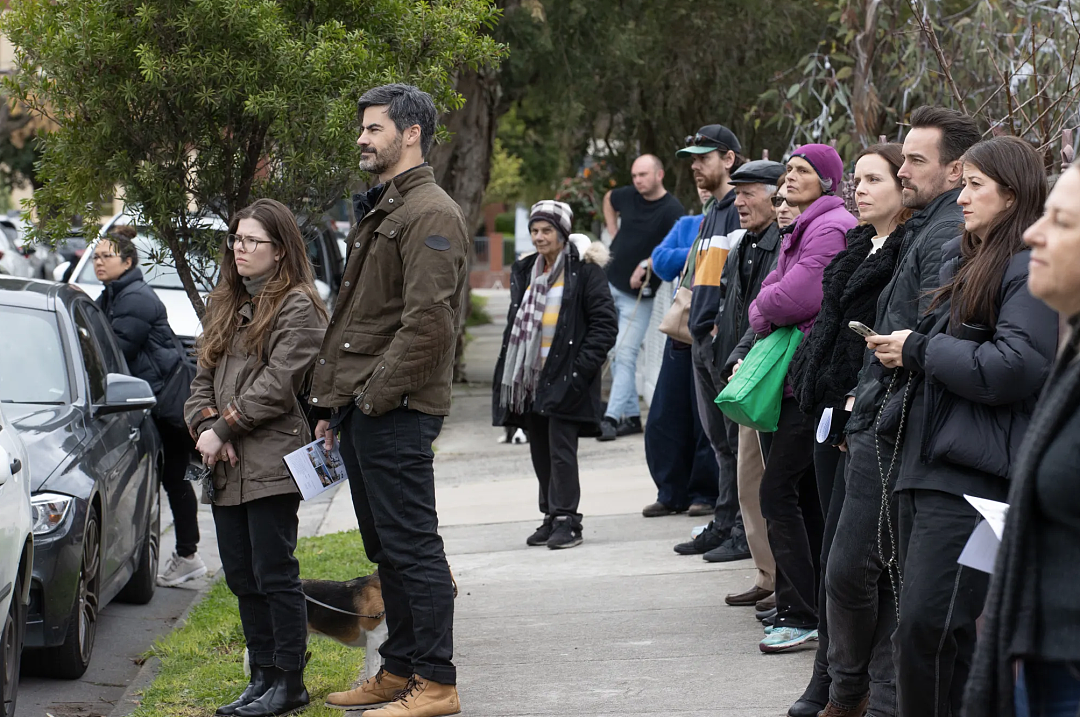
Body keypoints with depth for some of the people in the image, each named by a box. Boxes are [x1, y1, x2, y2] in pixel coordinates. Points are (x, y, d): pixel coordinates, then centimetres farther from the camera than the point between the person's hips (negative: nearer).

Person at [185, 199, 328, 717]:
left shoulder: (298, 307, -6)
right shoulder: (225, 303, 19)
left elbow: (277, 384, -13)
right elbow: (204, 377, 15)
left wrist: (224, 428, -12)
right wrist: (206, 426, -3)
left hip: (271, 464, -8)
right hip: (225, 465, 8)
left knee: (274, 574, -5)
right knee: (240, 576, 10)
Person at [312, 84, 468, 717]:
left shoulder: (432, 214, -12)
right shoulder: (379, 211, 21)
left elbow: (427, 322, -21)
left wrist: (376, 394, -18)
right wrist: (336, 404, 18)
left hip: (396, 411, -10)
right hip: (363, 409, 10)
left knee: (411, 545, -7)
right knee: (386, 548, 15)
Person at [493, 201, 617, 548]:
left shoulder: (584, 270, -6)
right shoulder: (525, 271, 15)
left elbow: (605, 322, -9)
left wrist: (582, 367, -16)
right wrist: (510, 370, 12)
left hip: (564, 376, -7)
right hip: (530, 377, 7)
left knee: (561, 450, -10)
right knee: (540, 451, 10)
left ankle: (566, 521, -6)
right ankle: (551, 517, 18)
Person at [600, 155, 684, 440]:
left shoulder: (672, 210, -13)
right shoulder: (628, 196, 5)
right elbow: (608, 199, 28)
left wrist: (647, 266, -24)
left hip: (638, 294, -6)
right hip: (610, 282, 7)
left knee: (625, 355, -10)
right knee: (614, 355, 9)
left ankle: (612, 417, -12)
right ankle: (632, 416, 17)